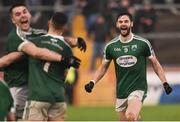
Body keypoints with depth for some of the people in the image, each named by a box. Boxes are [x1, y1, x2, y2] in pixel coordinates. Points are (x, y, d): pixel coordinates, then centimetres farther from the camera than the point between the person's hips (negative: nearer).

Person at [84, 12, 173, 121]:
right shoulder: (111, 46, 3)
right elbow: (103, 67, 14)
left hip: (138, 88, -4)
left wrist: (165, 83, -2)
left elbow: (155, 63, 5)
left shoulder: (143, 43, -4)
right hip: (121, 91, 4)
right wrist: (92, 82, 0)